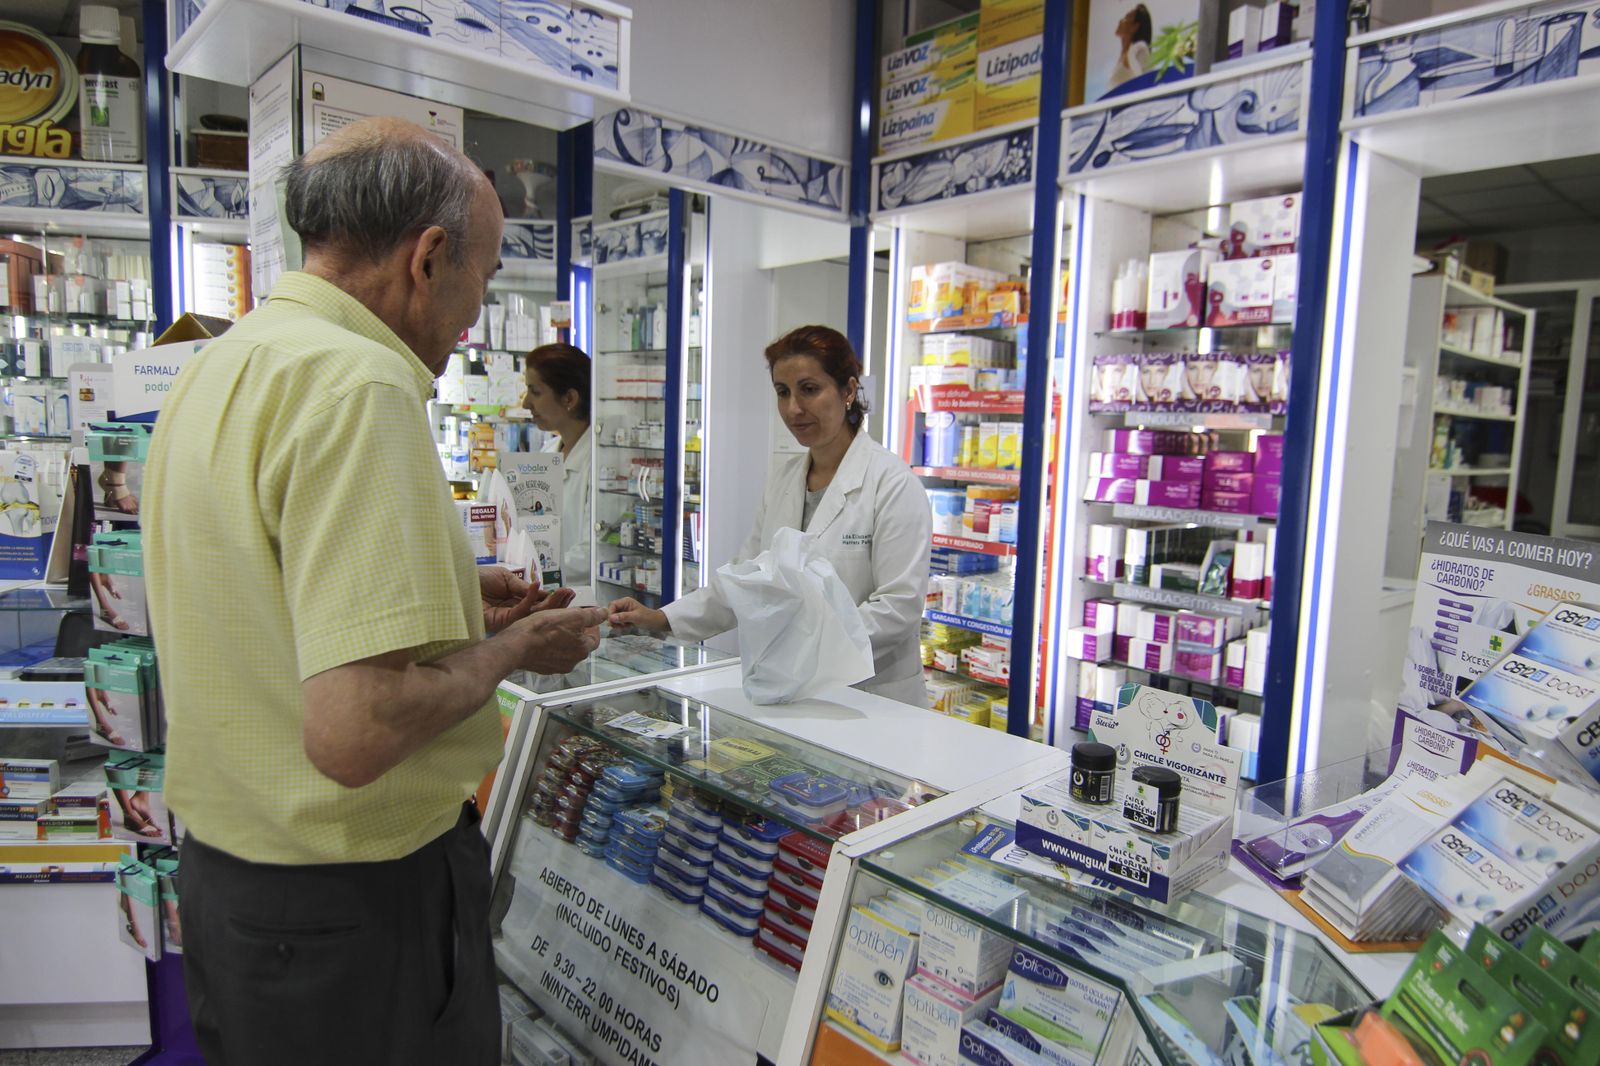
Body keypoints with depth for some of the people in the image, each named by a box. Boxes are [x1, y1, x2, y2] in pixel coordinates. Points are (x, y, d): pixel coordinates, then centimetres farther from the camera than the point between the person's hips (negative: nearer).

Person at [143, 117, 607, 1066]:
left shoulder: (220, 366, 5)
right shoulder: (358, 383, -25)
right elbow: (355, 731, -32)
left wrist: (443, 599, 12)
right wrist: (508, 649, -14)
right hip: (350, 904, -9)